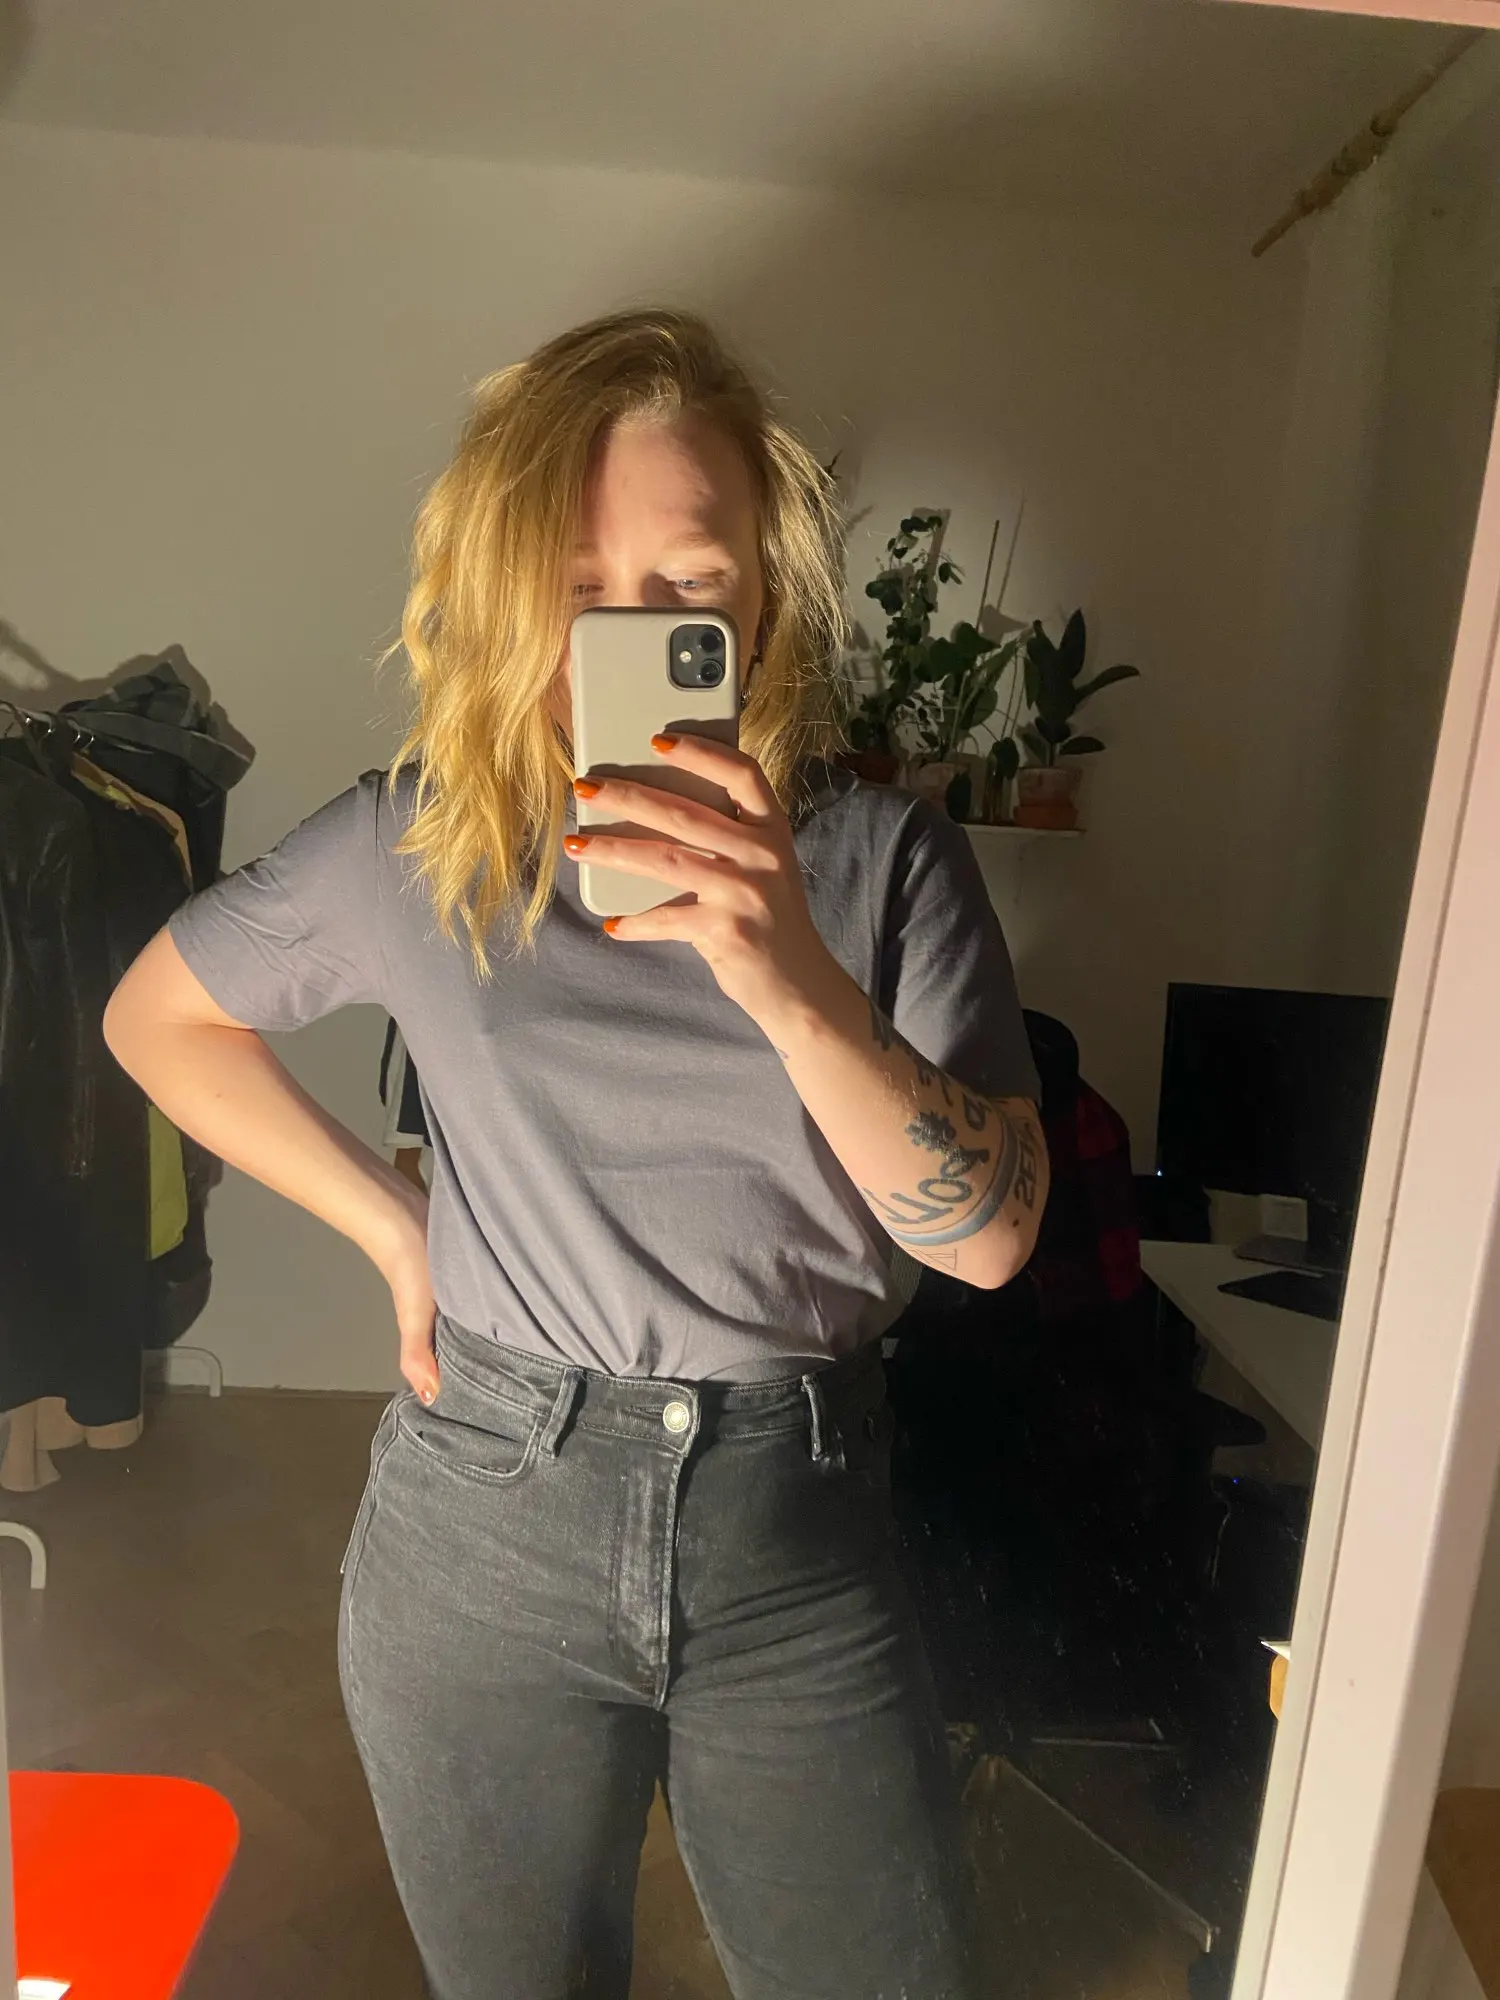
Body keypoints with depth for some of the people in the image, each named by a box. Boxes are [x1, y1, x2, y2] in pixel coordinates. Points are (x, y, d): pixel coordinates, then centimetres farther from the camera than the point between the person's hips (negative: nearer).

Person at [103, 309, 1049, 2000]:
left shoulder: (884, 854, -8)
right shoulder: (411, 847, -6)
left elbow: (990, 1234, -15)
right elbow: (158, 1014, 9)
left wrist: (796, 988, -32)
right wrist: (389, 1222, 0)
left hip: (799, 1536, 0)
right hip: (484, 1523, 1)